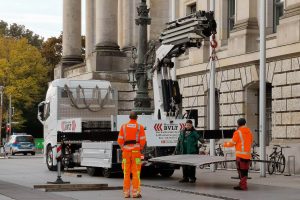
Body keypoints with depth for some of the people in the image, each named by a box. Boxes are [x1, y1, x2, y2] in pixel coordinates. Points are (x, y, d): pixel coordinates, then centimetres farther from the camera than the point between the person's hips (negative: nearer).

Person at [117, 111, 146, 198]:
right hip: (136, 151, -2)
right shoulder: (140, 127, -1)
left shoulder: (124, 126, 6)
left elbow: (120, 140, 0)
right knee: (136, 172, 0)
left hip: (126, 151, 2)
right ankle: (135, 192, -4)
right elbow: (143, 141, -7)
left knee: (126, 172, 7)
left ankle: (126, 192, 8)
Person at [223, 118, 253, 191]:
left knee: (241, 170, -4)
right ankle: (242, 184, 19)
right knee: (245, 170, 12)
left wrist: (225, 144, 14)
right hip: (248, 154, 7)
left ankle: (243, 186, -6)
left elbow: (232, 143, -4)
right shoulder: (249, 132, 12)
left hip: (241, 155, -7)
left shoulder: (238, 132, -8)